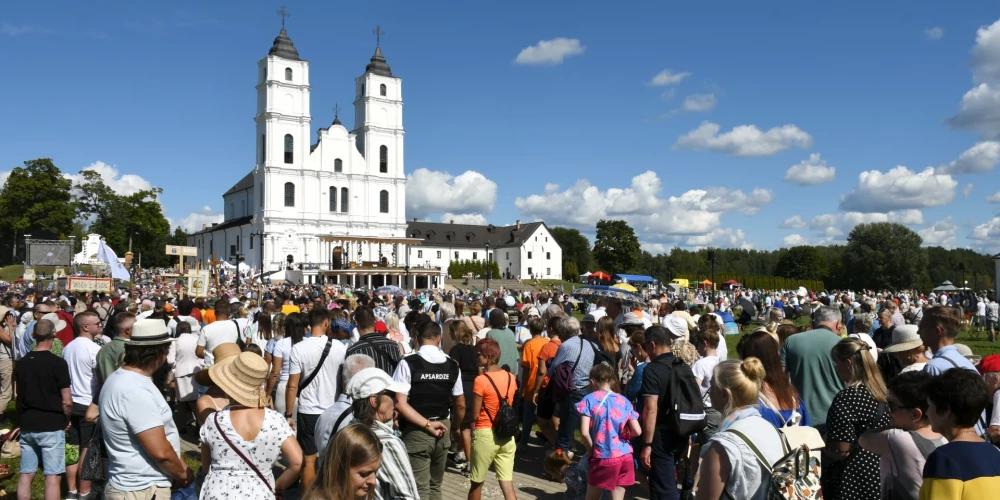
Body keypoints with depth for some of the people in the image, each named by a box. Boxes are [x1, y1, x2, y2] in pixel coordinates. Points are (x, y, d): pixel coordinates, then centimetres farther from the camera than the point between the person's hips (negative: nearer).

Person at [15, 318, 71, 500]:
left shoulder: (22, 363, 5)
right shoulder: (58, 363, -13)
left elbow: (19, 395, 15)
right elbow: (66, 401, -13)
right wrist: (66, 419, 4)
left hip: (27, 425, 6)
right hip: (51, 426, -6)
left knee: (26, 475, 11)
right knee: (52, 476, -1)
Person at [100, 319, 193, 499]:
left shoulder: (121, 377, 6)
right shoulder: (135, 390, -26)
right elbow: (160, 452, -26)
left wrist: (179, 468, 9)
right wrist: (183, 474, -9)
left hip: (135, 484, 9)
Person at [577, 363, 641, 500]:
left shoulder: (589, 399, -4)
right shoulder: (624, 401, 7)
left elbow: (584, 432, -14)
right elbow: (637, 431, 1)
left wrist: (591, 450, 2)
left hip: (603, 457, -3)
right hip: (625, 456, 4)